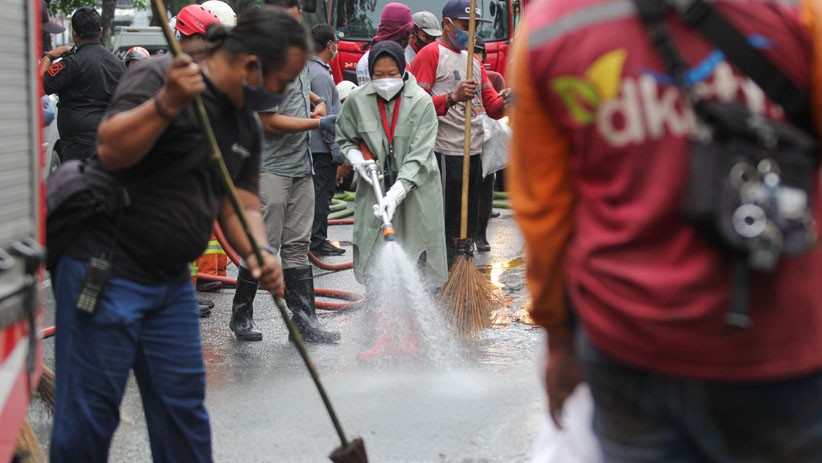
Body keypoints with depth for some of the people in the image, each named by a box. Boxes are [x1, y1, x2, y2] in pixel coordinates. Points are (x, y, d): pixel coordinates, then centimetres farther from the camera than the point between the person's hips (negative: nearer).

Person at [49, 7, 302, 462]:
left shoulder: (247, 125, 10)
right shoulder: (157, 77, -14)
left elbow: (240, 206, 8)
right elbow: (110, 151, -26)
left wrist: (258, 254, -11)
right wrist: (168, 103, -37)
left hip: (172, 281, 8)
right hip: (105, 271, -8)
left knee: (184, 406, 13)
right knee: (90, 410, 0)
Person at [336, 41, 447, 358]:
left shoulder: (421, 102, -12)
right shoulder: (357, 100, -3)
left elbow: (419, 156, -17)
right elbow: (344, 139, 14)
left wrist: (396, 193, -27)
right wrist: (357, 159, -8)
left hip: (415, 191, -2)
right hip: (374, 188, 2)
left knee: (414, 260, 3)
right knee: (374, 262, -1)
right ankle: (381, 334, 8)